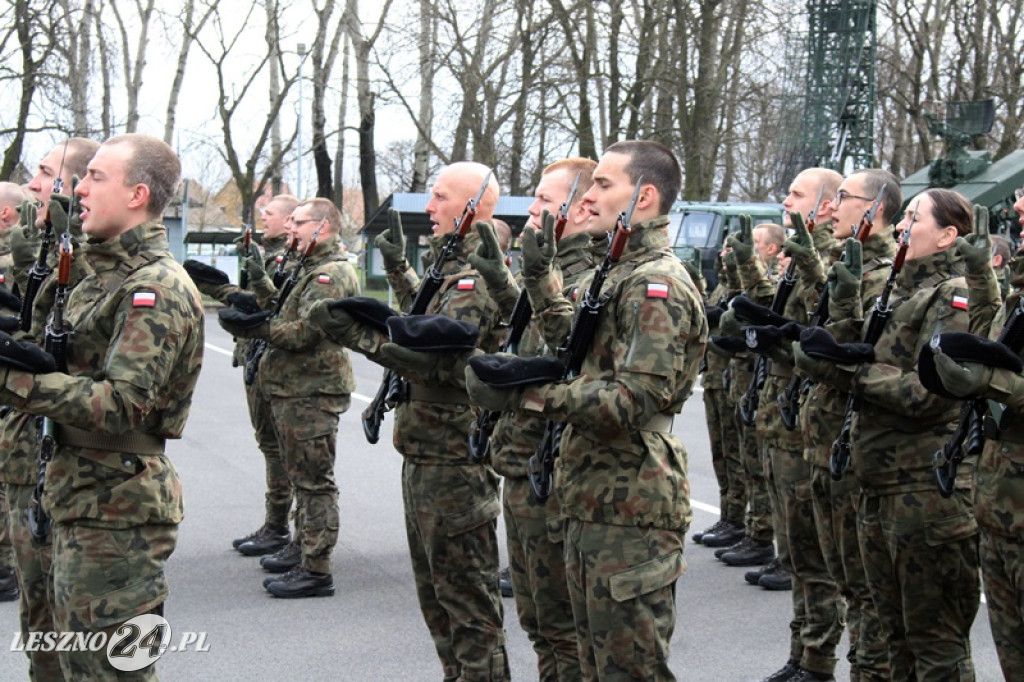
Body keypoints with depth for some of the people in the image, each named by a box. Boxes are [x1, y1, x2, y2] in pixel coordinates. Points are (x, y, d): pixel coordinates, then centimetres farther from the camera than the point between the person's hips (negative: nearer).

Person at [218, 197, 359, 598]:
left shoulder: (332, 274, -15)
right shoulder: (313, 270, 20)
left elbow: (304, 332, -23)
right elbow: (287, 321, 20)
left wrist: (255, 326, -17)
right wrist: (249, 319, 5)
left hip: (312, 393, -11)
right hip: (295, 390, 11)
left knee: (314, 480, -7)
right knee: (302, 477, 19)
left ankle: (316, 571, -4)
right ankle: (303, 549, 31)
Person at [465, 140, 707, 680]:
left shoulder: (657, 283, -16)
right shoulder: (621, 272, 16)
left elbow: (634, 399, -24)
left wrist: (522, 394, -25)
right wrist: (542, 276, 17)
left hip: (630, 511, -10)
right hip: (593, 504, 10)